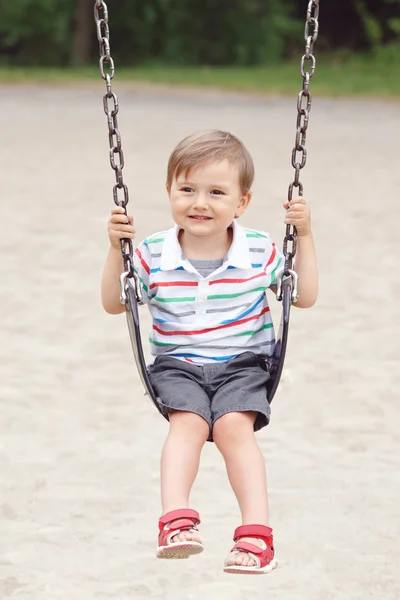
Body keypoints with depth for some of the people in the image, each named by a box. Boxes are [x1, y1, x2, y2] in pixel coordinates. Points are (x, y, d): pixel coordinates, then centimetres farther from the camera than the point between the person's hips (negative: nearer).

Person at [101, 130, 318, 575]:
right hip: (177, 366, 1)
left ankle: (257, 534, -31)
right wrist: (116, 249, -5)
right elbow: (113, 304, 8)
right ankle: (176, 521, -38)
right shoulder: (153, 256, 0)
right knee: (188, 420, -29)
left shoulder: (260, 253, 1)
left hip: (242, 365, -1)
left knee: (234, 423, -27)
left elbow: (305, 296, 8)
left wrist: (304, 237, -2)